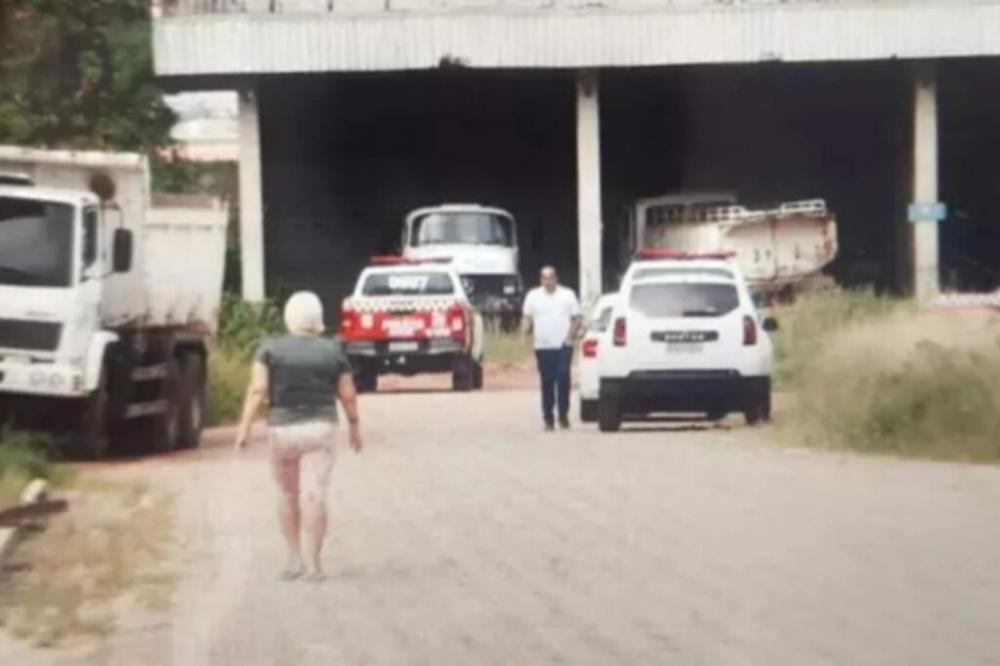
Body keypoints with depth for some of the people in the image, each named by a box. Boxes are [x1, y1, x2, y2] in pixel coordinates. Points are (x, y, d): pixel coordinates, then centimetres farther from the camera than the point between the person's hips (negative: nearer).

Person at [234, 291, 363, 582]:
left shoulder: (270, 348, -4)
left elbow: (257, 389, -11)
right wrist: (354, 425, 16)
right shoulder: (332, 351, -1)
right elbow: (348, 395, 3)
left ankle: (294, 559, 16)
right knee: (314, 496, -3)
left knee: (288, 495, 16)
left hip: (281, 430, 0)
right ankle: (313, 564, -6)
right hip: (320, 429, 0)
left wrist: (245, 427, -9)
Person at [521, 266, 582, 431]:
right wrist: (527, 329, -11)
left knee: (563, 380, -10)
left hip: (563, 346, -1)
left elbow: (577, 319, 6)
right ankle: (548, 418, 8)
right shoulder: (533, 296, 9)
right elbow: (527, 317, 11)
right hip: (542, 347, 1)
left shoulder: (568, 295, 6)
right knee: (546, 382, 2)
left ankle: (563, 415, -1)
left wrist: (571, 336, -8)